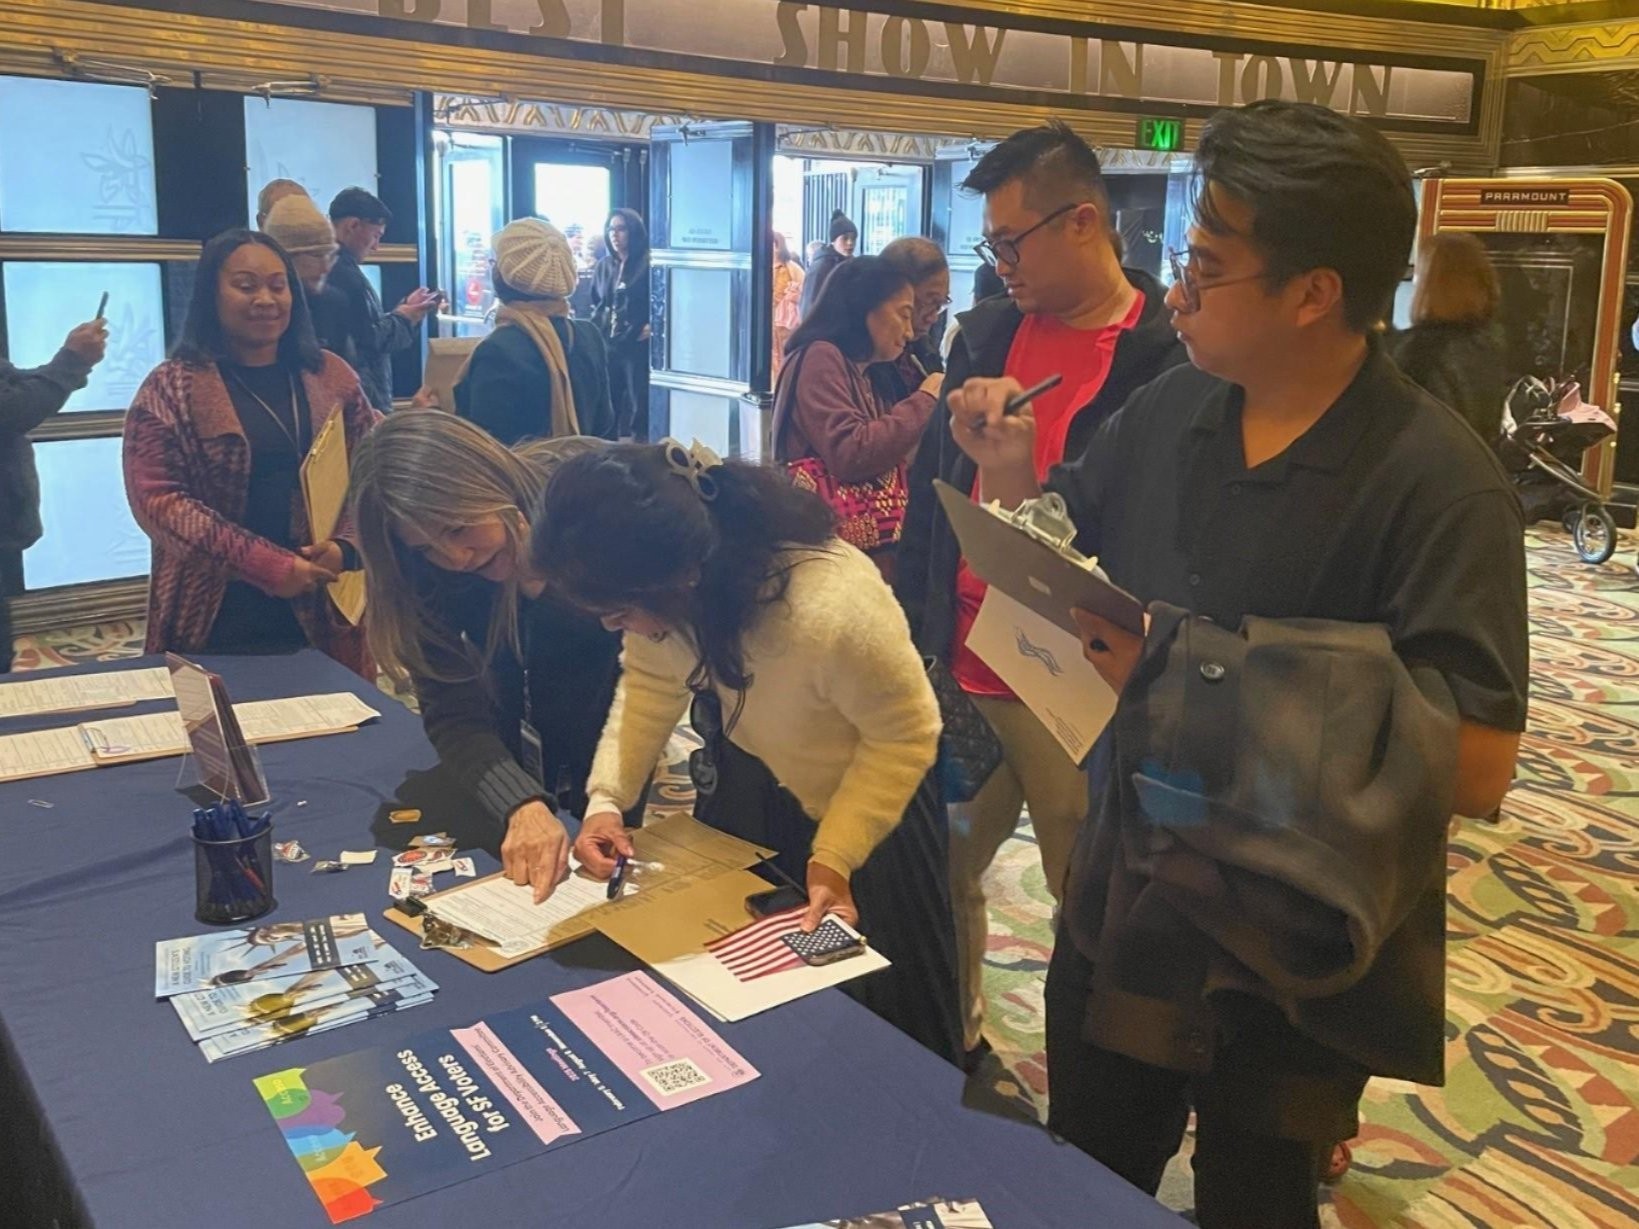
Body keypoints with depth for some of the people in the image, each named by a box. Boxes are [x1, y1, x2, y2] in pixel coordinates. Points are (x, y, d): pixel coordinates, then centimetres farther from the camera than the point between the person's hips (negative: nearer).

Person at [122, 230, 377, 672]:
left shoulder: (332, 378, 9)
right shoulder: (172, 387, -2)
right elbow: (156, 498, -9)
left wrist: (345, 547, -12)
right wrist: (267, 565, -17)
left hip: (327, 615, 3)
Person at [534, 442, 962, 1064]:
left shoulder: (832, 612, -43)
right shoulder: (660, 587, -25)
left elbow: (906, 737, -26)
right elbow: (650, 682, -6)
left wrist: (833, 860, -27)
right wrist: (607, 796, -18)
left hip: (854, 801, -5)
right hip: (740, 795, 5)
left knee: (857, 1004, 15)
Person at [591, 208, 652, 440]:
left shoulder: (648, 264, -5)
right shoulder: (603, 266, 14)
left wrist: (652, 326, -18)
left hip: (637, 344, -6)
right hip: (607, 344, 6)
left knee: (639, 403, -4)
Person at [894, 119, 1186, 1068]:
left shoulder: (1169, 360, -11)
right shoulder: (986, 332, 8)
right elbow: (931, 491, 12)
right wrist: (914, 634, 10)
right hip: (958, 672, 6)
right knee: (939, 877, 16)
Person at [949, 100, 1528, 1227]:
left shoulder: (1441, 484, -22)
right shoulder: (1169, 410, -4)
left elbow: (1476, 770, -27)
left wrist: (1198, 686, -28)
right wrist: (1008, 473, -12)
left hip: (1290, 962, -5)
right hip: (1123, 909, 6)